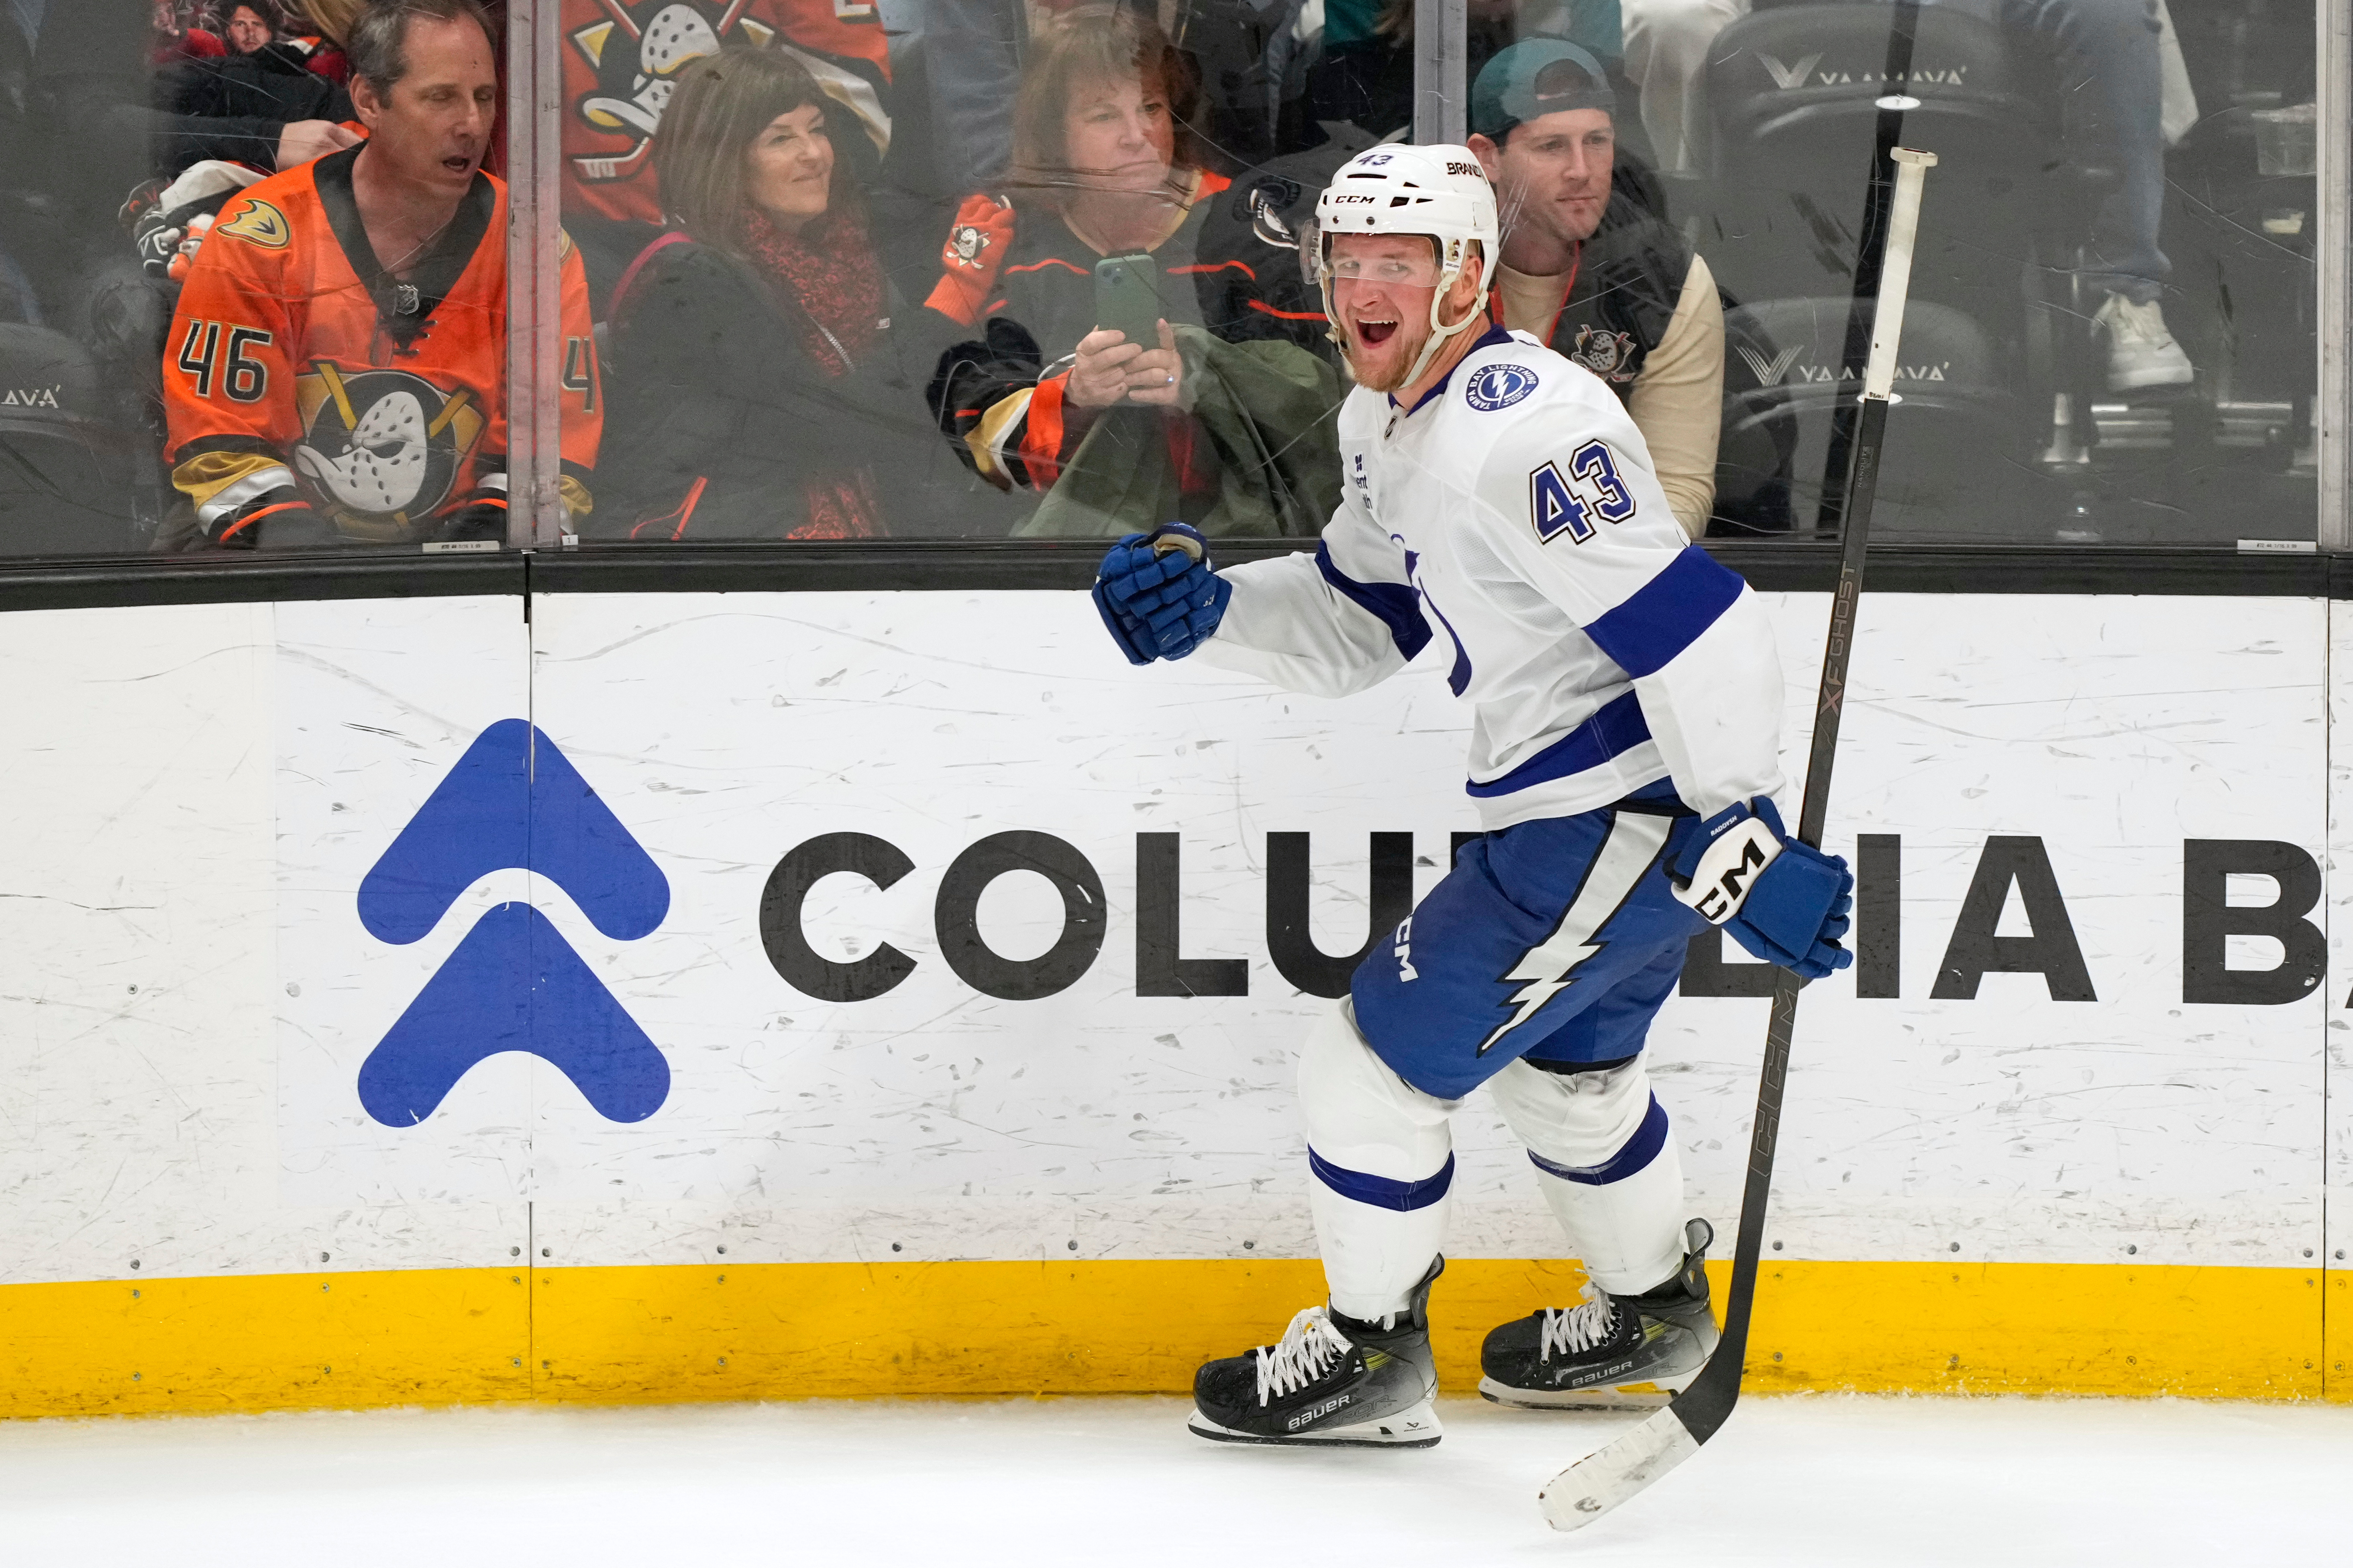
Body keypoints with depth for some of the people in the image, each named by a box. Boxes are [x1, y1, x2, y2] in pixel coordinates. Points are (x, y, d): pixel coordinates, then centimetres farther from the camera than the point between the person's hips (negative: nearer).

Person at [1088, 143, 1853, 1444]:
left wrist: (1738, 849, -28)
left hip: (1622, 820, -11)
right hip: (1573, 799, 11)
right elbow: (1358, 620, 17)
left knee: (1379, 1058, -1)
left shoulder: (1518, 432, -26)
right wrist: (1209, 614, -1)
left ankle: (1369, 1357, 17)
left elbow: (1697, 634, -29)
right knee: (1562, 1062, 31)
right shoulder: (1385, 420, 7)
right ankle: (1652, 1313, 52)